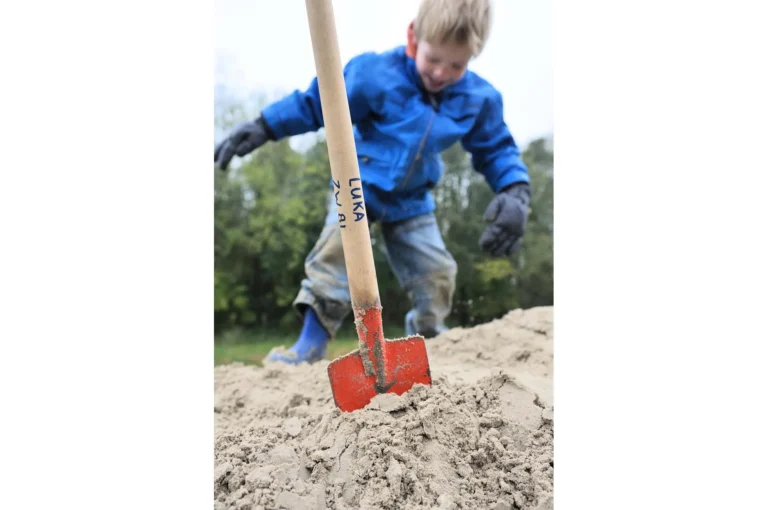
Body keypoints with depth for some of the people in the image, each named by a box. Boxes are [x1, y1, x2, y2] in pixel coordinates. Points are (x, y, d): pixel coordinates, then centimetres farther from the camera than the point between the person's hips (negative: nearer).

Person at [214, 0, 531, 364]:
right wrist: (262, 128, -13)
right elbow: (314, 102, -10)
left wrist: (516, 193, -19)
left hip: (412, 199, 3)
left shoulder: (478, 100, -10)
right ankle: (310, 347, -17)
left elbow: (497, 150, 0)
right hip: (359, 184, -3)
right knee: (338, 245, -25)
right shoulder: (375, 74, -19)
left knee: (436, 271, -1)